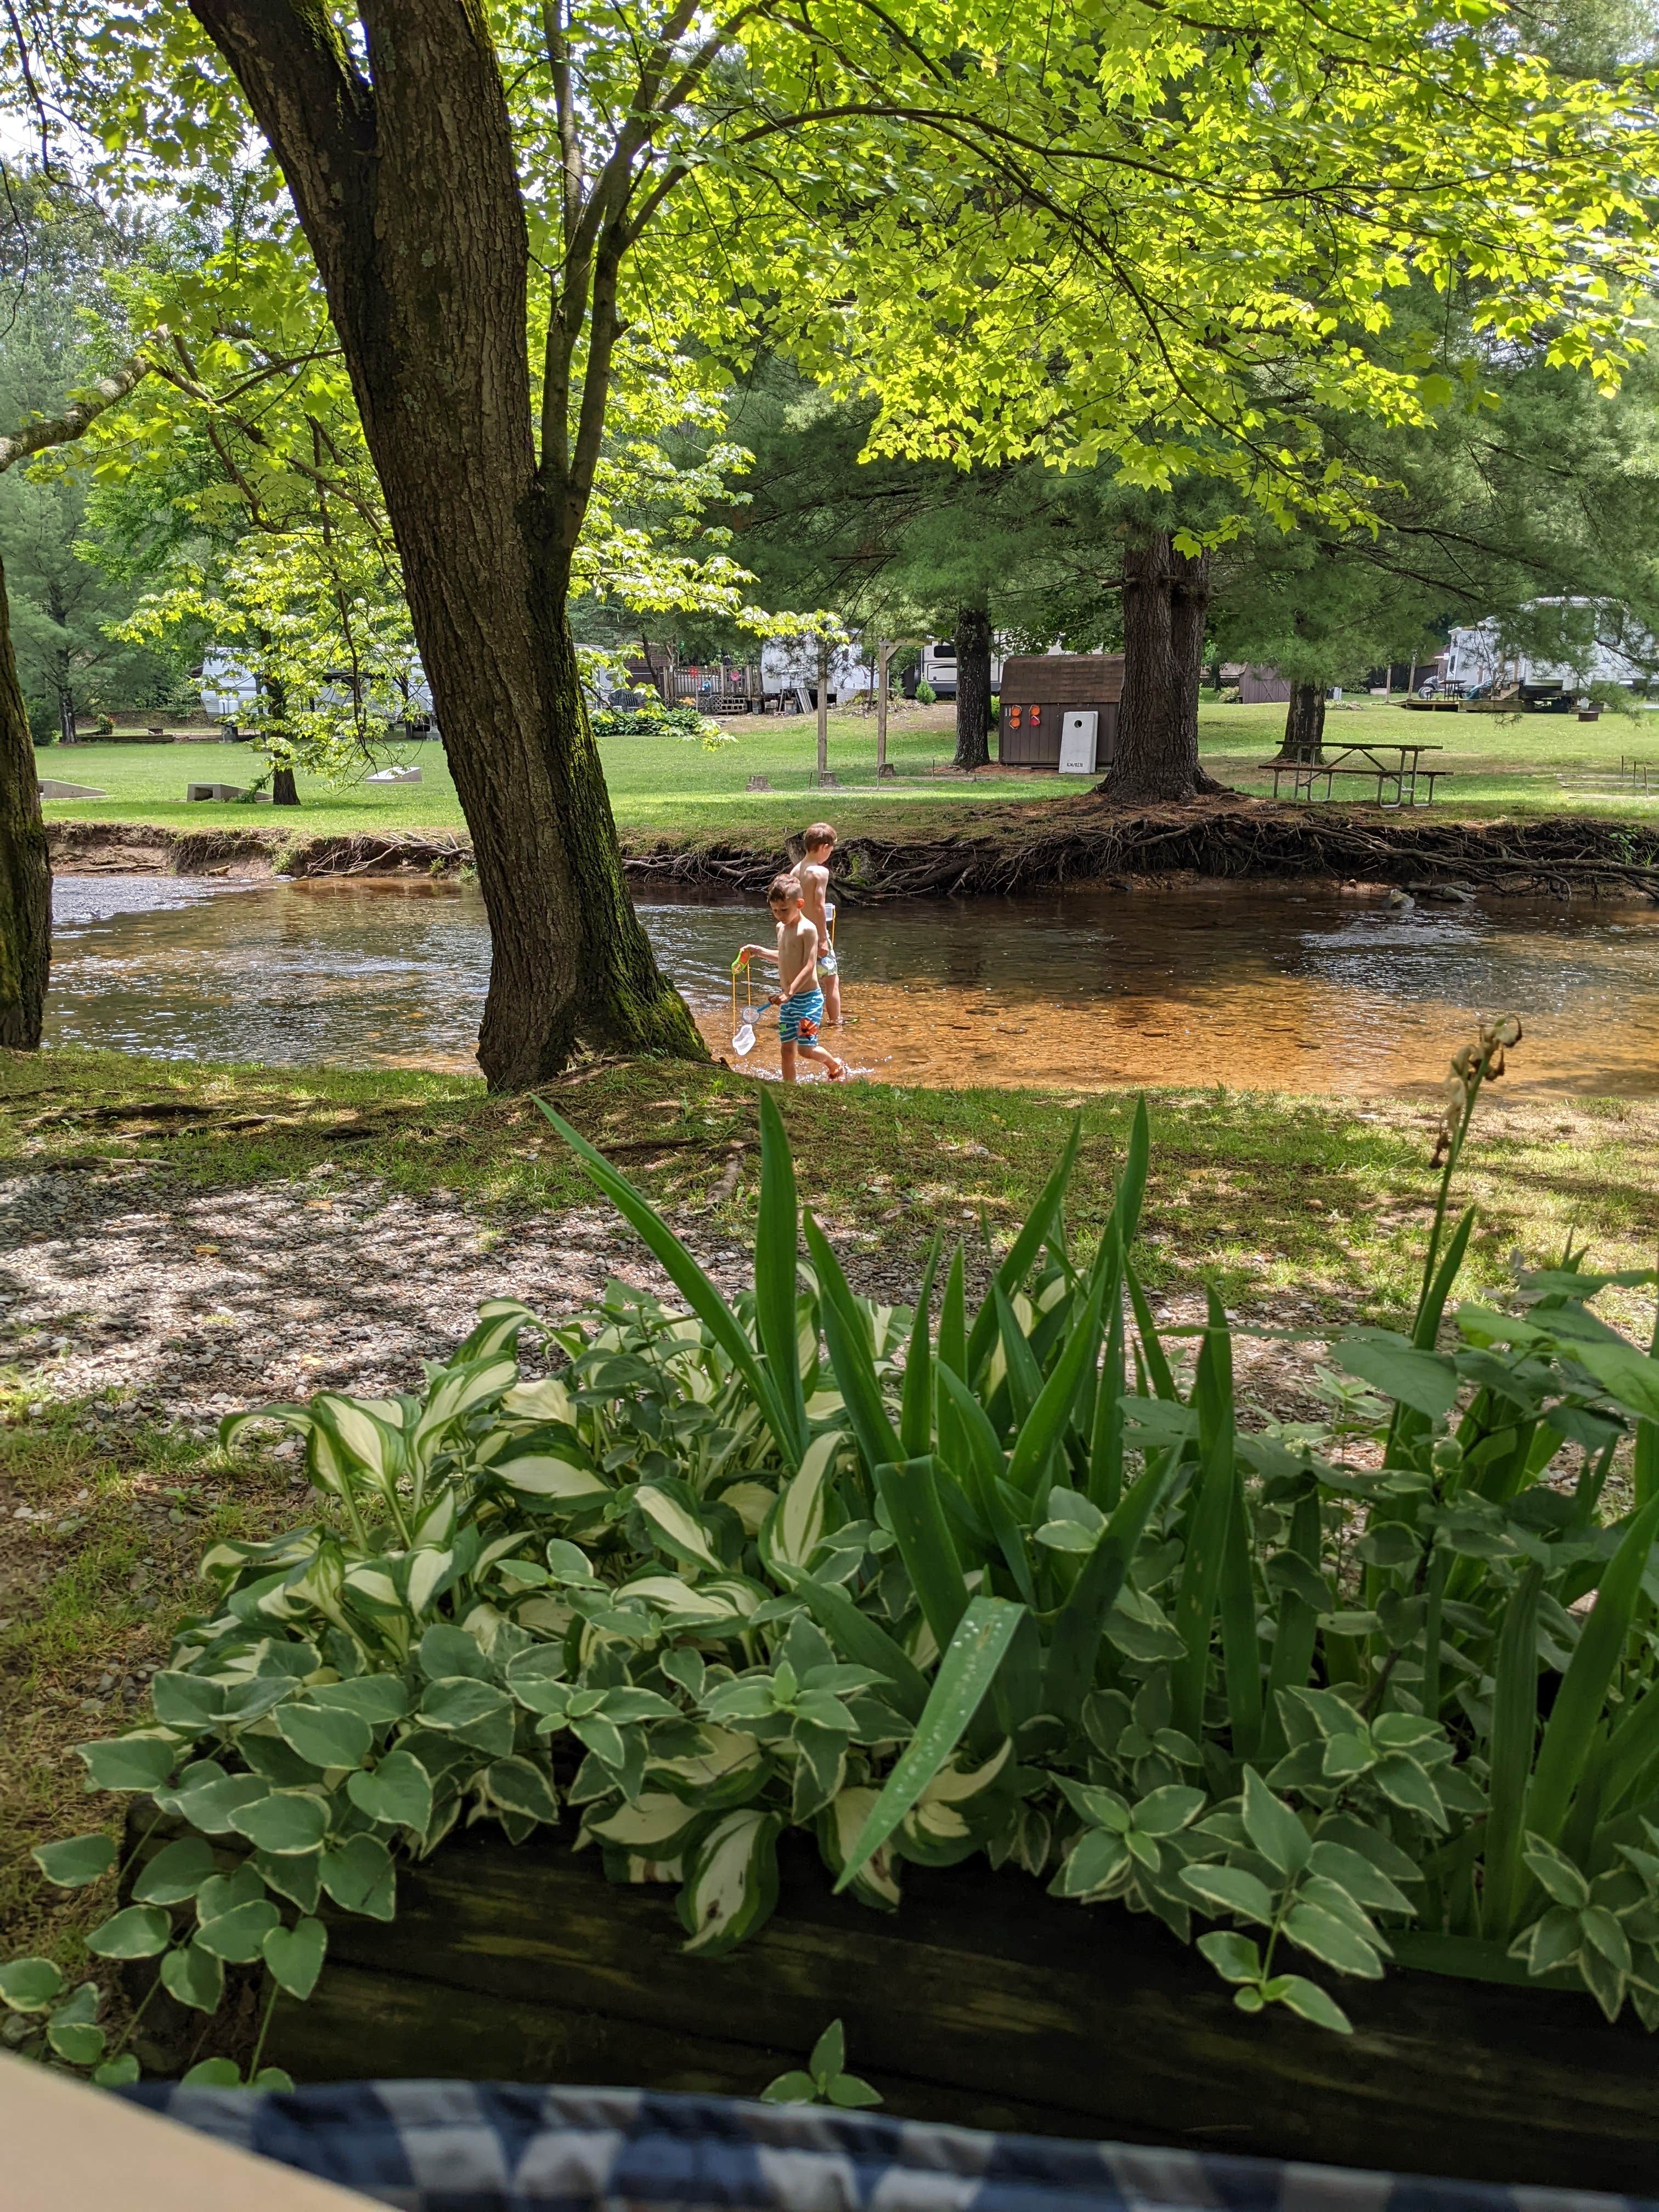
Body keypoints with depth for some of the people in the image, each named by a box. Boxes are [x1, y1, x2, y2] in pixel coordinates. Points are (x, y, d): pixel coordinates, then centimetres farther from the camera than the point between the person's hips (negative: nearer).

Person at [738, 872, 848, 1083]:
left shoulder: (807, 929, -15)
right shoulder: (781, 928, 11)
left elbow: (809, 966, -21)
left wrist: (790, 992, -28)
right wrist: (759, 952, 21)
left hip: (807, 997, -8)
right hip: (787, 999, 8)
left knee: (806, 1049, -6)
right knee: (787, 1049, 7)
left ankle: (837, 1065, 21)